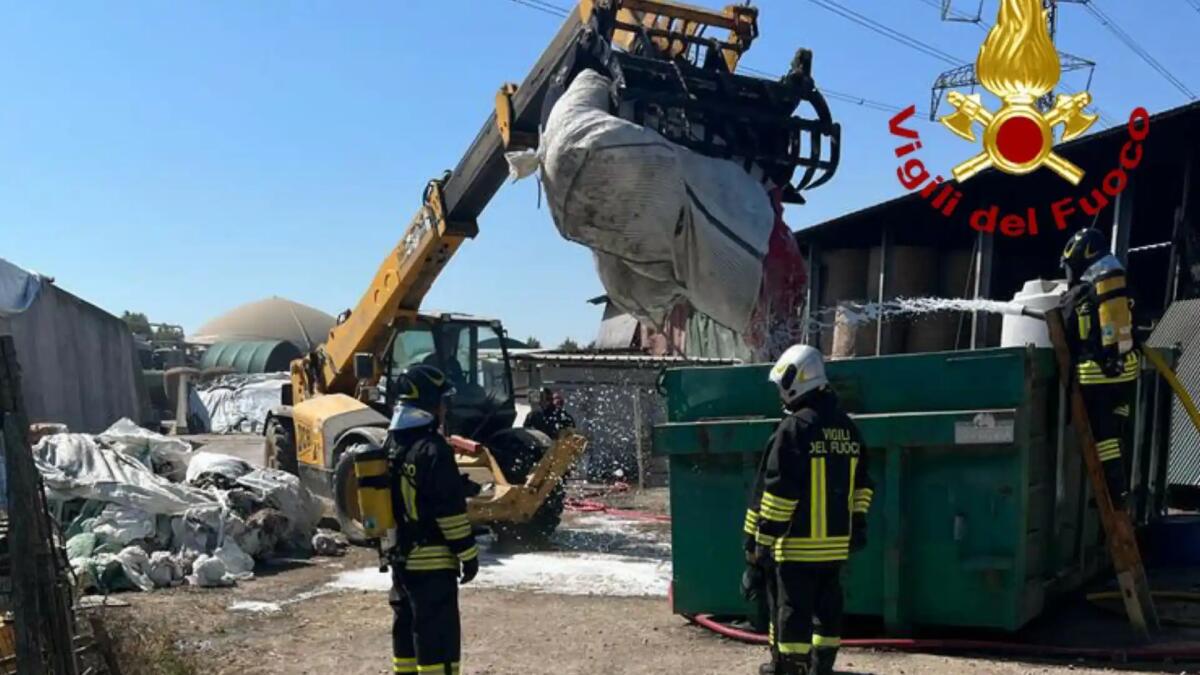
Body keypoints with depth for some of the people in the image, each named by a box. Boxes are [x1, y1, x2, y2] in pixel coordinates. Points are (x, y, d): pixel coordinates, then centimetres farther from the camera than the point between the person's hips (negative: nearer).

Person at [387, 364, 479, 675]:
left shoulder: (392, 446, 10)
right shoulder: (432, 449, -18)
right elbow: (450, 510, -18)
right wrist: (468, 554, -11)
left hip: (401, 557, 9)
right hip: (432, 560, -9)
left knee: (406, 627, 17)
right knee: (438, 634, -5)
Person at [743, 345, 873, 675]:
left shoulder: (794, 428, -15)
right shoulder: (846, 427, 10)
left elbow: (776, 492, -16)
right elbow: (860, 485, 15)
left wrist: (759, 540, -12)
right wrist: (857, 523, 20)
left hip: (797, 544, -7)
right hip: (836, 542, 7)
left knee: (793, 610, 0)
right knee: (827, 608, 15)